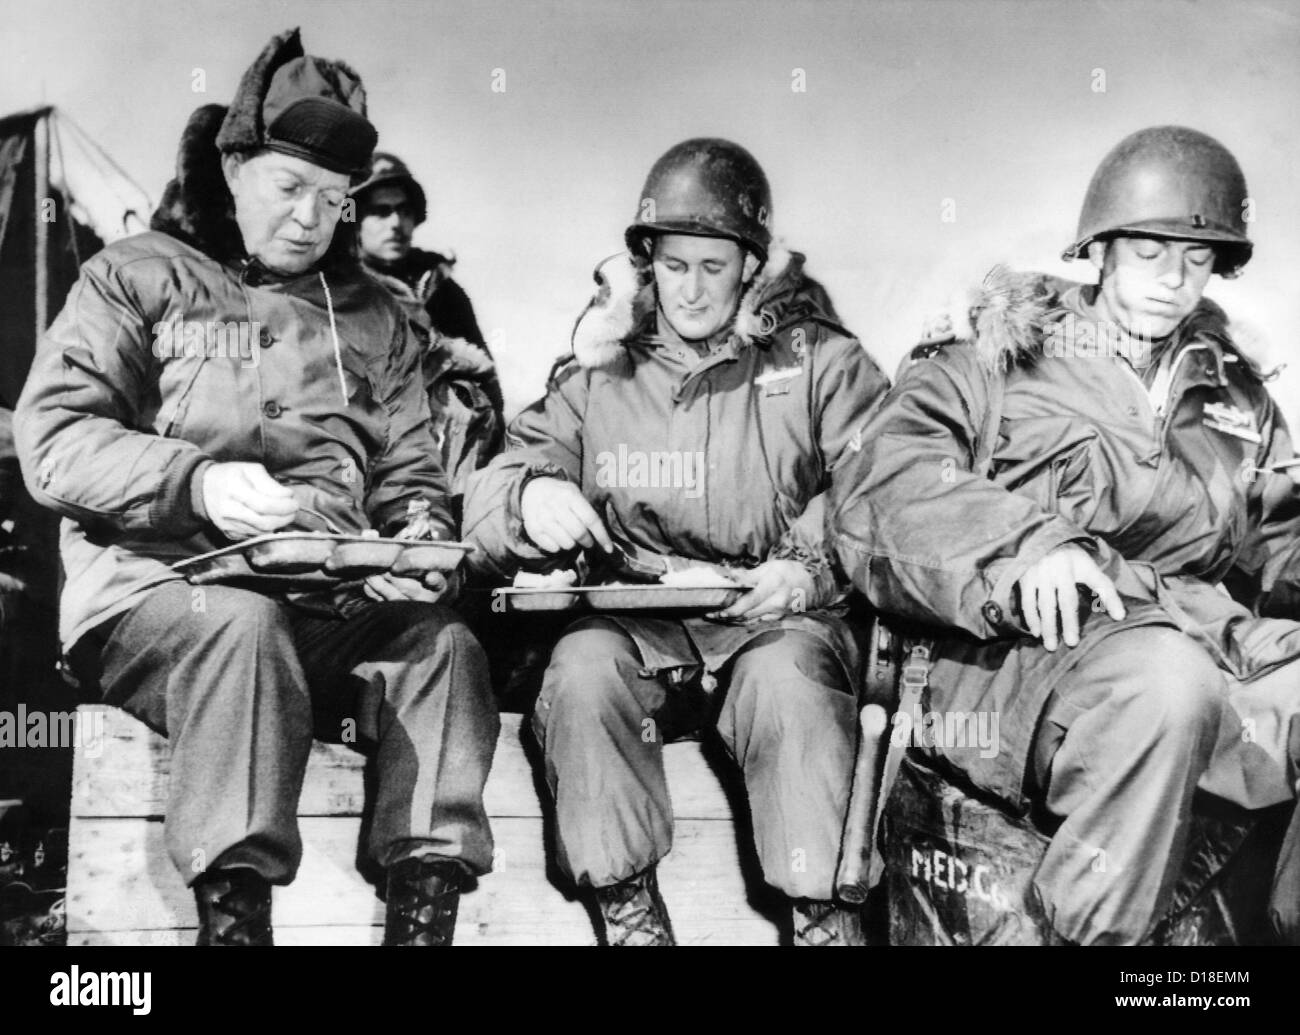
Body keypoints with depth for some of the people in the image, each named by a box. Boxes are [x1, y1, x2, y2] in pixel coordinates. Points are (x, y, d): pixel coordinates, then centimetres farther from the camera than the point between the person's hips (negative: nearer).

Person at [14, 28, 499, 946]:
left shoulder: (371, 315, 23)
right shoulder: (138, 279, 12)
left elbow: (412, 471, 18)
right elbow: (53, 440, -1)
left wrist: (418, 533, -7)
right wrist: (197, 482, -19)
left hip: (337, 601, 3)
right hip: (158, 583, -3)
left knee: (445, 643, -27)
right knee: (244, 623, -36)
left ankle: (425, 915, -28)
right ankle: (232, 913, -33)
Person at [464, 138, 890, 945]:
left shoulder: (820, 361, 7)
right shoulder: (598, 368, 13)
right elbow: (488, 499, 7)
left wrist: (811, 568, -25)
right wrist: (529, 497, -18)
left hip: (774, 617, -2)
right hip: (634, 618, 2)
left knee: (788, 676, -33)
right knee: (583, 668, -29)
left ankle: (823, 911, -20)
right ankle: (627, 907, -16)